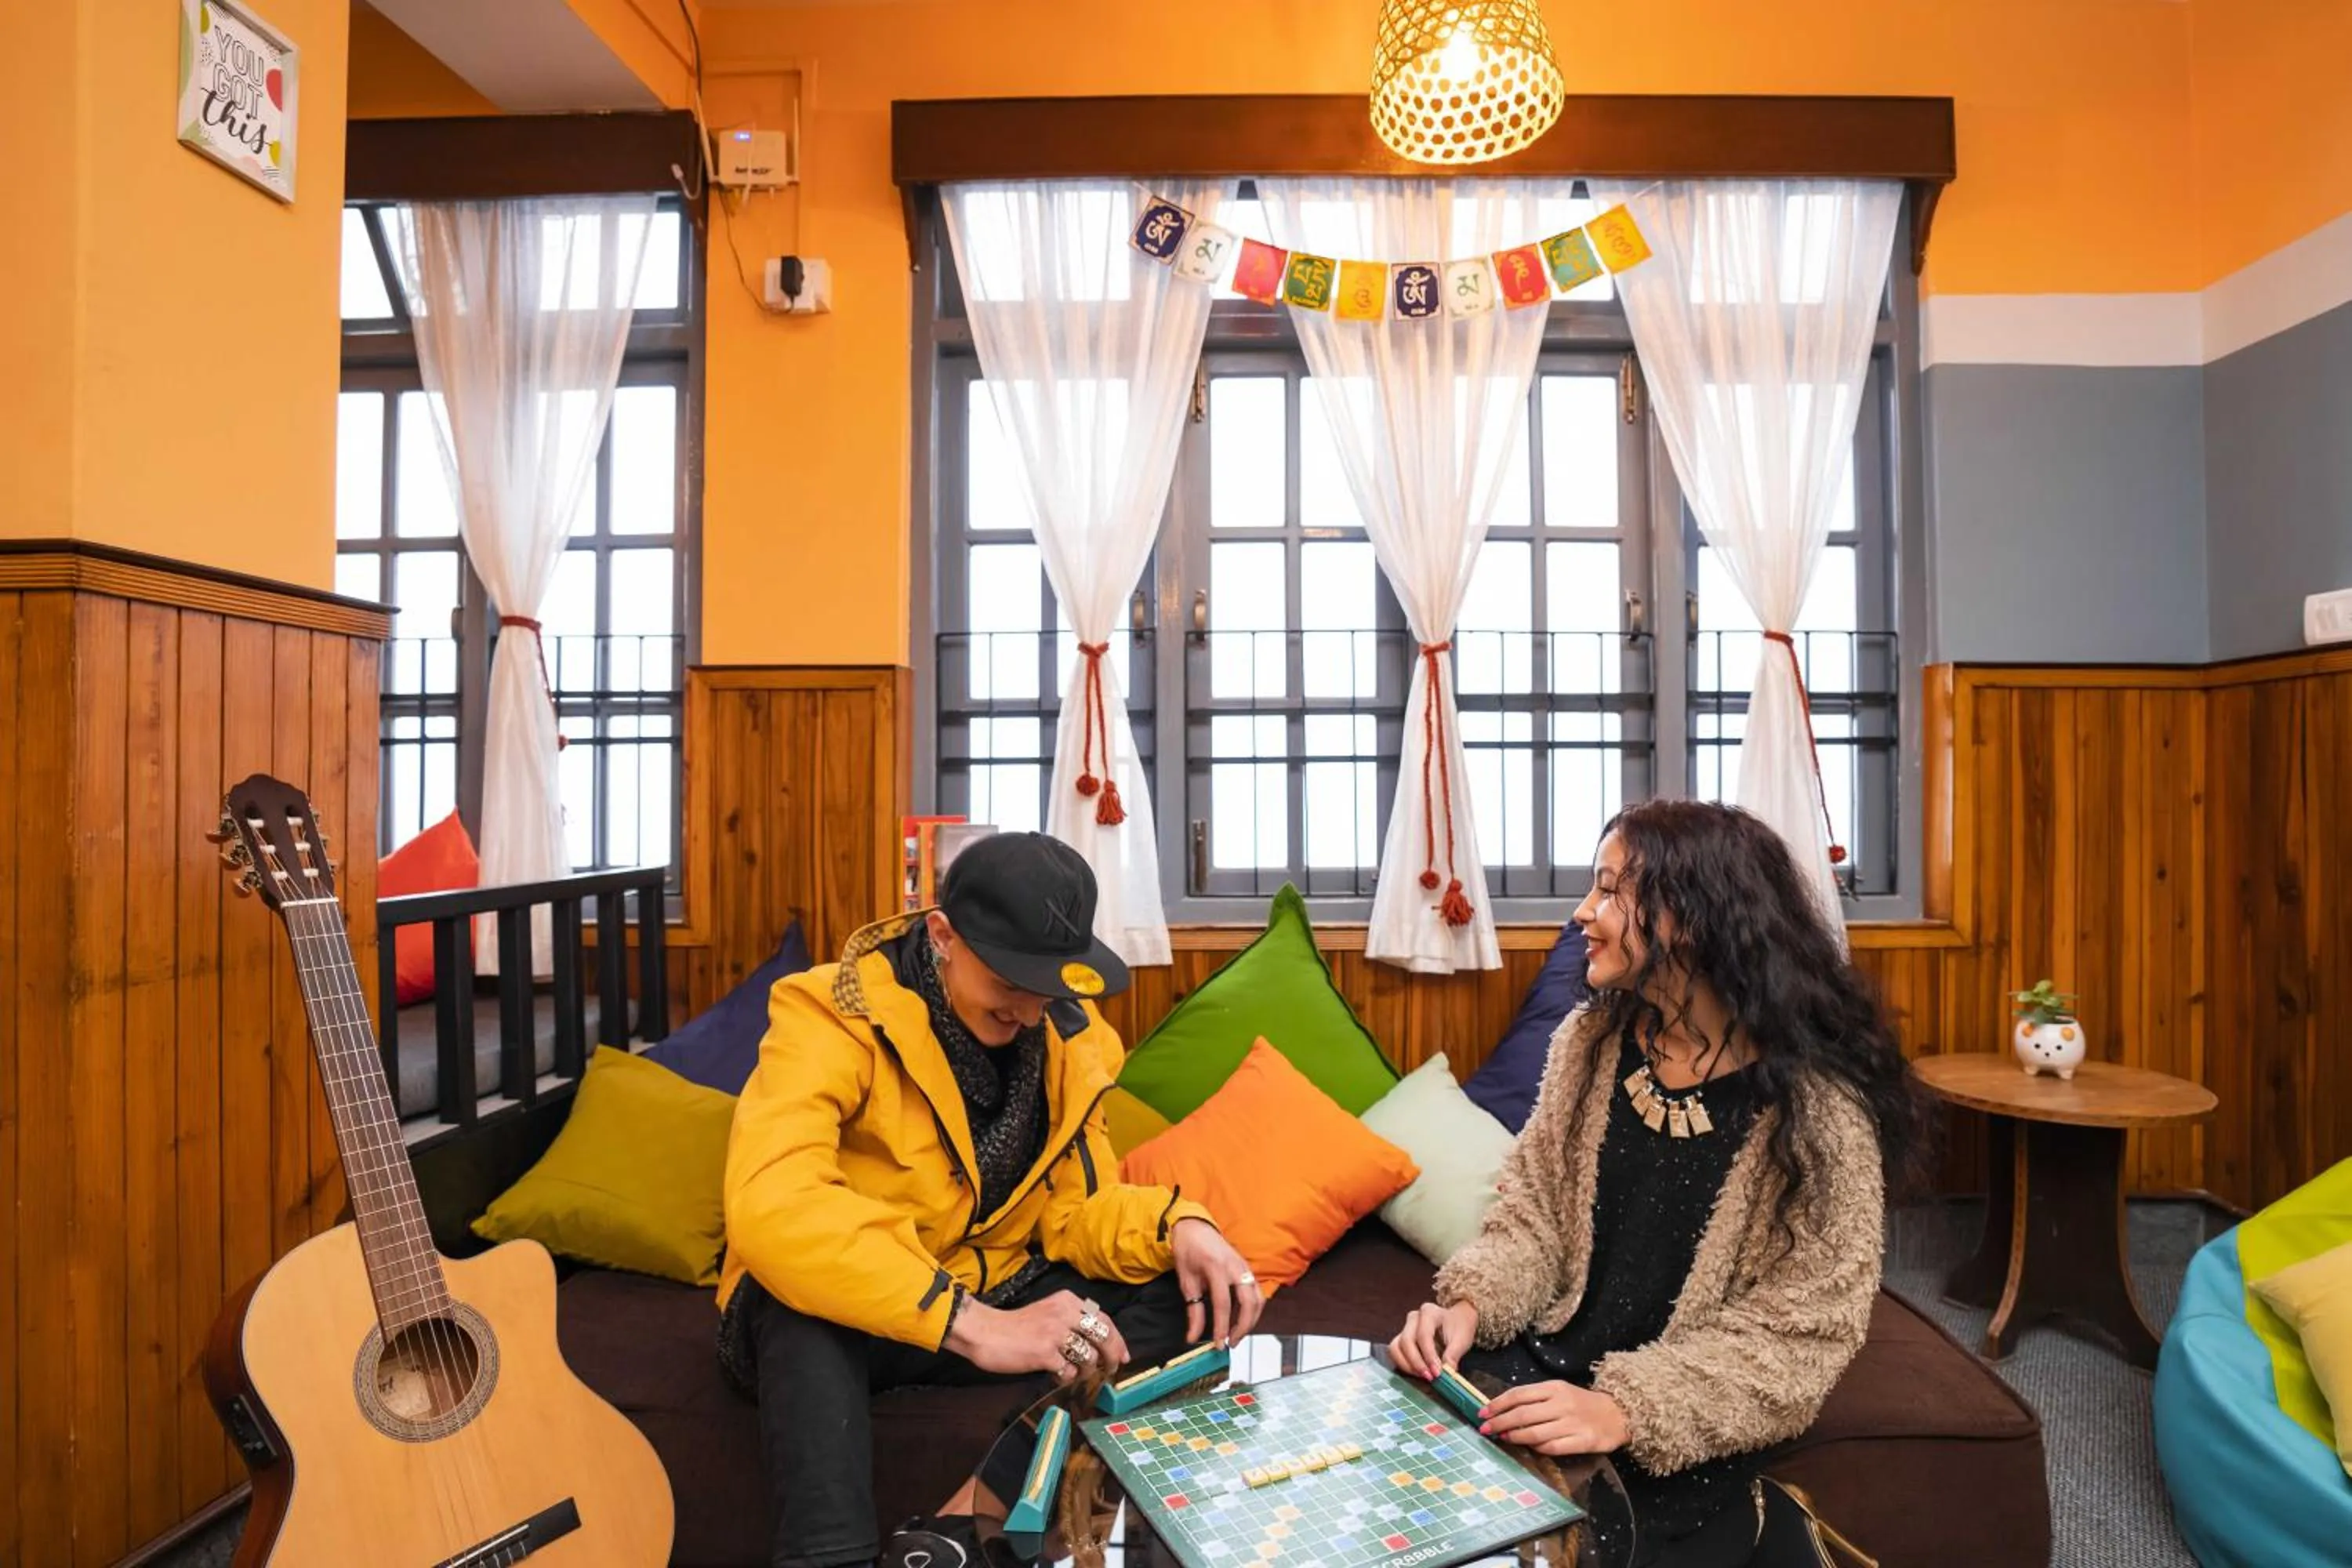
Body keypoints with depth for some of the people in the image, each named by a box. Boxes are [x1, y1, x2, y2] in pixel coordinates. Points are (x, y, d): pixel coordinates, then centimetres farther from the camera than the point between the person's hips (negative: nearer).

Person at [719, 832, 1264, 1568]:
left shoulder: (1068, 1034, -5)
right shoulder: (833, 1016, -23)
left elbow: (1074, 1208, -1)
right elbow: (771, 1211, -38)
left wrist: (1177, 1224, -23)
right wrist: (970, 1326, -45)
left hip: (988, 1299, 6)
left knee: (1187, 1287, -17)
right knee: (806, 1313, -39)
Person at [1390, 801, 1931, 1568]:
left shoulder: (1818, 1105, -15)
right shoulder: (1590, 1041, 0)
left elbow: (1801, 1328, -15)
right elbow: (1532, 1209, 3)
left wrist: (1628, 1410, -26)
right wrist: (1470, 1303, -16)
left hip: (1683, 1438, -4)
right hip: (1545, 1369, 4)